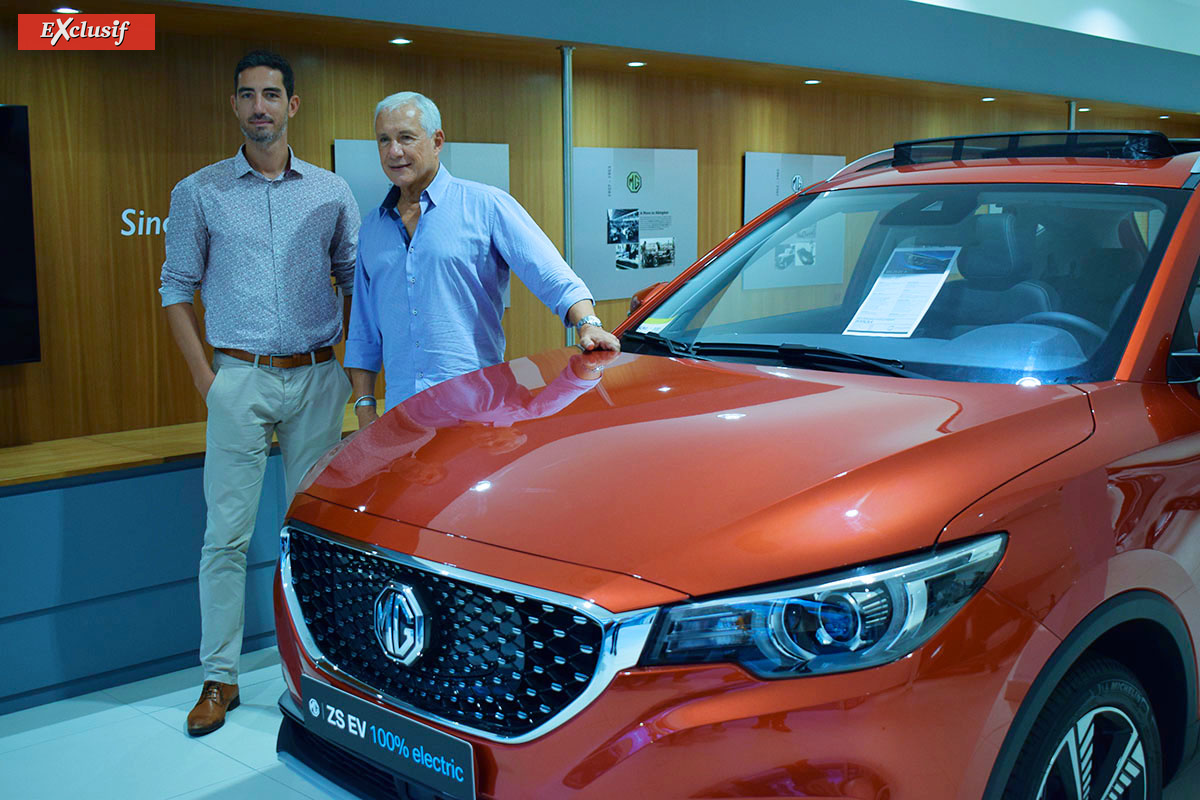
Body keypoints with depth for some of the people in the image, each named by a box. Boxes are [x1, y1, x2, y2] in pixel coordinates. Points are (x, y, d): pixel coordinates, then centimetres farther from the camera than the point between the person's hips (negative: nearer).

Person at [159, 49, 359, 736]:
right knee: (228, 532, -1)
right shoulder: (200, 191, 4)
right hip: (240, 380, -1)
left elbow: (355, 280, 14)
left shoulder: (332, 192, 8)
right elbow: (178, 287, 6)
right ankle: (221, 676, 9)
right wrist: (205, 376, -2)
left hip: (318, 379, 2)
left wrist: (353, 364, 6)